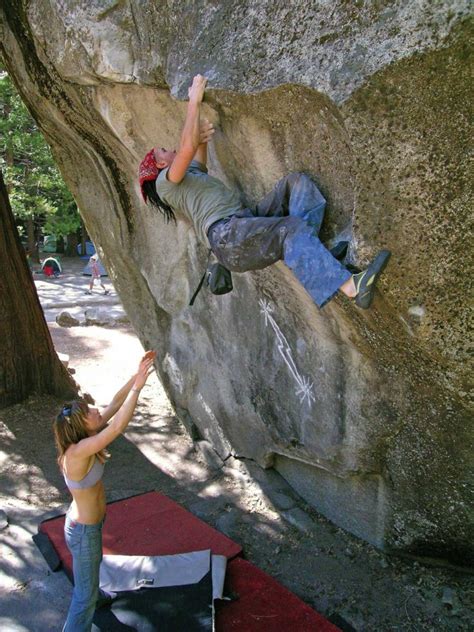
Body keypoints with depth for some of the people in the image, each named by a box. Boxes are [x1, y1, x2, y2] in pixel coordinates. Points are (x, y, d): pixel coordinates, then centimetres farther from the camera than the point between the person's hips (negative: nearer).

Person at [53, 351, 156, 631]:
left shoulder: (84, 438, -13)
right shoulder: (77, 452, -37)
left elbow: (115, 404, -12)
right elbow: (118, 427, -46)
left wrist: (138, 375, -19)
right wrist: (137, 387, -43)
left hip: (90, 521, 9)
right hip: (84, 531, -9)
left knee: (93, 563, 38)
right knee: (86, 597, 10)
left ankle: (92, 593, 67)